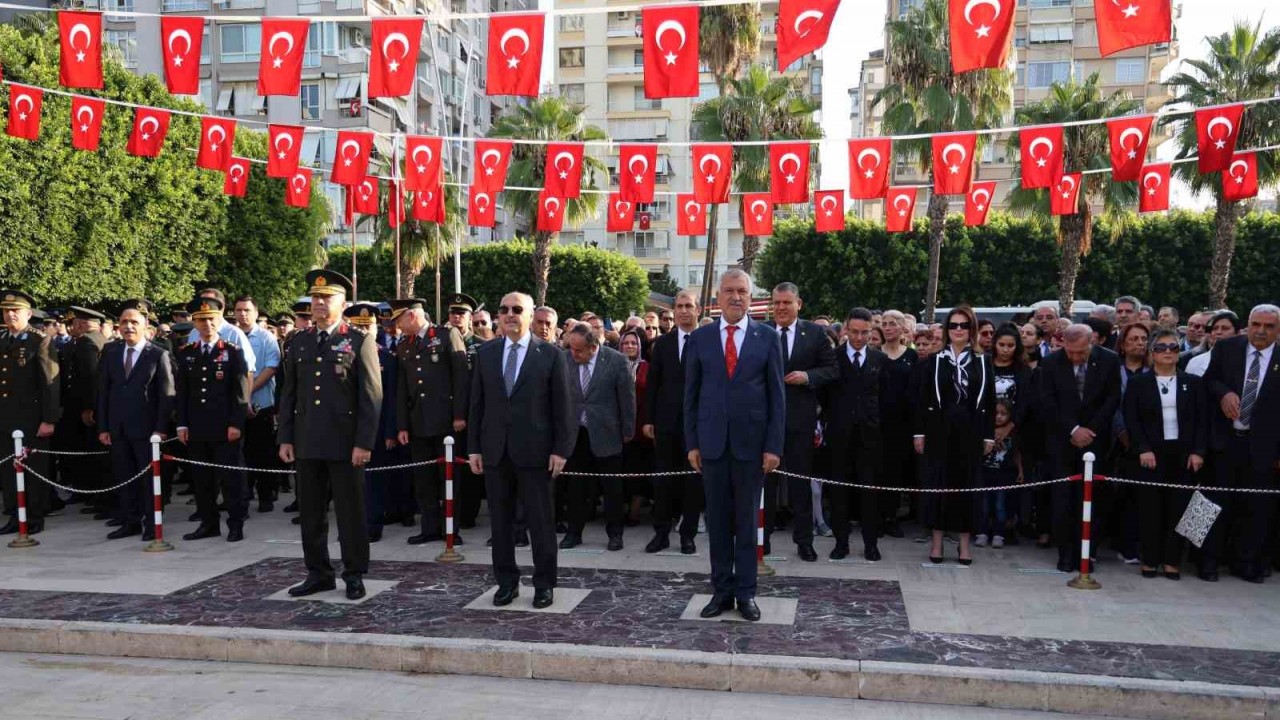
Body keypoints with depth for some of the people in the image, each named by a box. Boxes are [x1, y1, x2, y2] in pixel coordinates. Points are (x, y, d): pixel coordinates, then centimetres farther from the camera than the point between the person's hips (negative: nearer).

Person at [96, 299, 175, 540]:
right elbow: (103, 391, 9)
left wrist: (161, 428, -11)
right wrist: (102, 427, 3)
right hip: (117, 428, 4)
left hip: (146, 428, -4)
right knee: (124, 478, 9)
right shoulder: (110, 352, 9)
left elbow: (166, 394, -5)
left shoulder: (158, 355, -3)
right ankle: (130, 522, 19)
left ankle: (152, 524, 11)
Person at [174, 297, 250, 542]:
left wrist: (236, 423, -9)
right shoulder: (185, 353, 11)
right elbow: (181, 392, 11)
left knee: (231, 477, 0)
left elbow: (240, 391, -3)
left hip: (225, 428, -4)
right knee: (201, 479, 8)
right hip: (196, 429, 4)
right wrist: (182, 424, 4)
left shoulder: (233, 352, 1)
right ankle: (208, 523, 19)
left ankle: (235, 524, 7)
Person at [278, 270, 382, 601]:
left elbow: (371, 397, -7)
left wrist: (364, 443, -12)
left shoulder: (360, 341, -3)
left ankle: (354, 575, 14)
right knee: (310, 512, 10)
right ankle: (318, 573, 22)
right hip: (307, 443, 5)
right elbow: (288, 394, 13)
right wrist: (285, 438, 6)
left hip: (345, 443, -4)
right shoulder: (299, 342, 11)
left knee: (350, 512, 3)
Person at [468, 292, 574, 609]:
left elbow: (562, 406, -3)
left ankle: (545, 584, 17)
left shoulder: (550, 354, -2)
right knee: (500, 521, 10)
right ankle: (507, 582, 22)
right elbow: (477, 403, 9)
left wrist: (561, 449, -8)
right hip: (495, 450, 3)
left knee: (540, 521, 4)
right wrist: (474, 447, 4)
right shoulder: (485, 353, 8)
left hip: (534, 450, -3)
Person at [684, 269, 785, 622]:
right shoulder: (700, 338, 4)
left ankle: (746, 592, 17)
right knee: (718, 518, 7)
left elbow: (777, 395, 0)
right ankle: (722, 590, 18)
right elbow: (691, 394, 6)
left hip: (751, 442, -1)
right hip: (712, 442, 1)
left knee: (747, 518, 7)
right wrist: (692, 442, 1)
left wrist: (774, 446, -6)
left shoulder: (767, 337, 1)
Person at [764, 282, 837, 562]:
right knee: (764, 477, 9)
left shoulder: (815, 333, 2)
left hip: (800, 417, 0)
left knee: (801, 480, 8)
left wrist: (808, 376, -14)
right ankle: (763, 536, 20)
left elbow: (832, 370, 2)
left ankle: (804, 540, 18)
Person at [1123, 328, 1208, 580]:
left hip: (1184, 454, 1)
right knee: (1150, 507, 1)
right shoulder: (1138, 383, 4)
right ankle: (1149, 560, 9)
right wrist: (1143, 449, -12)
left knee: (1178, 507, 2)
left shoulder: (1193, 383, 9)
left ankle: (1172, 560, 10)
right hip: (1151, 453, -1)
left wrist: (1198, 451, -5)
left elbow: (1202, 419, 5)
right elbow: (1131, 420, -2)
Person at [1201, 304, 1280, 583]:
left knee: (1256, 507, 8)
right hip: (1225, 440, 0)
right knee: (1217, 501, 7)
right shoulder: (1226, 348, 1)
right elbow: (1208, 380, 8)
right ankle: (1209, 560, 17)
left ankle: (1247, 563, 22)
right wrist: (1223, 393, -15)